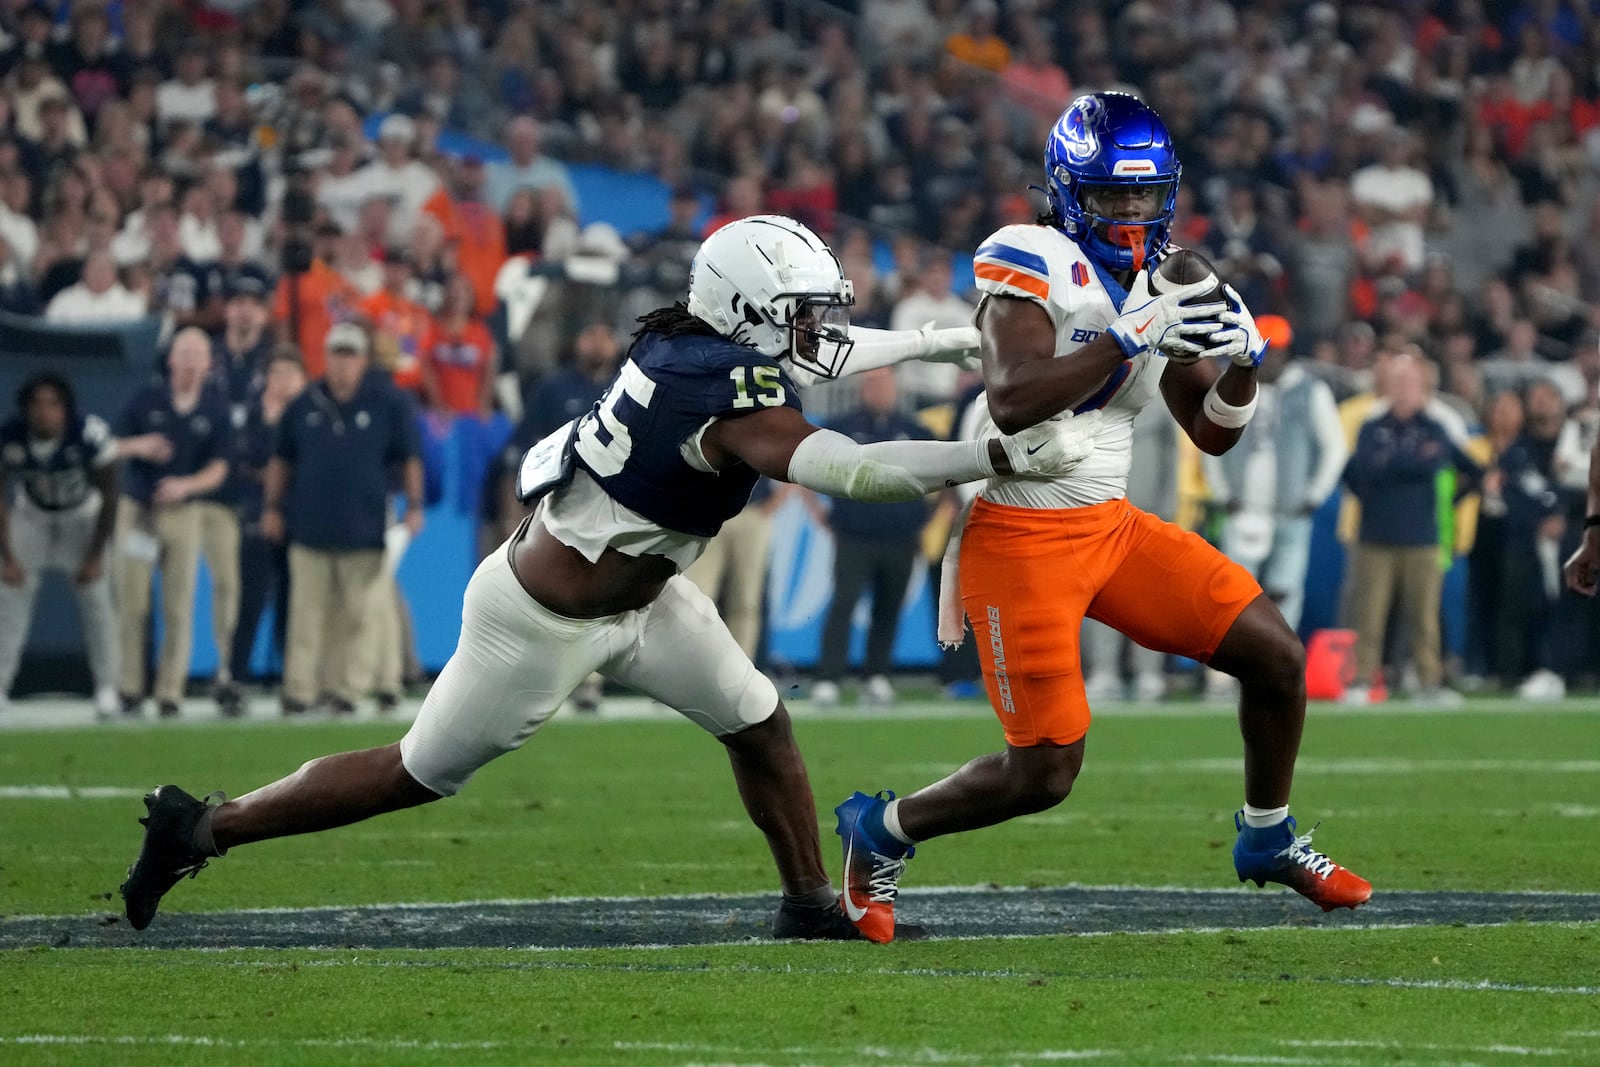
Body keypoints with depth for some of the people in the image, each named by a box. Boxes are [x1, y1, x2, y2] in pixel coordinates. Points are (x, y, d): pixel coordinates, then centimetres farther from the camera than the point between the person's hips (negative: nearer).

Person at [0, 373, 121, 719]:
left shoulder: (90, 434, -33)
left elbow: (109, 498, -20)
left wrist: (96, 557, -16)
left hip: (82, 518, -2)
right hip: (32, 518, 2)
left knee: (95, 597, -9)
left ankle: (106, 688, 1)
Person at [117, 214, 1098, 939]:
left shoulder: (685, 335, -5)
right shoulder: (732, 395, -30)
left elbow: (809, 357, 15)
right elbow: (854, 472, -42)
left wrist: (952, 339, 15)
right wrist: (1005, 457, -42)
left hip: (631, 590, 9)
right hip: (547, 621, -9)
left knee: (760, 724, 7)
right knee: (421, 776, 6)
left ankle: (813, 909, 19)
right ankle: (202, 829, 18)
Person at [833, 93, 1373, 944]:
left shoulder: (1160, 288, 8)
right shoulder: (1032, 264, -15)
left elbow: (1212, 433, 14)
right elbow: (1012, 404, -29)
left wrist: (1240, 360, -7)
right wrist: (1133, 338, -31)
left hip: (1112, 525, 7)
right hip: (1021, 540, -7)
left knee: (1275, 657, 3)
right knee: (1045, 772, -9)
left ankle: (1266, 838, 26)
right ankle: (881, 833, 16)